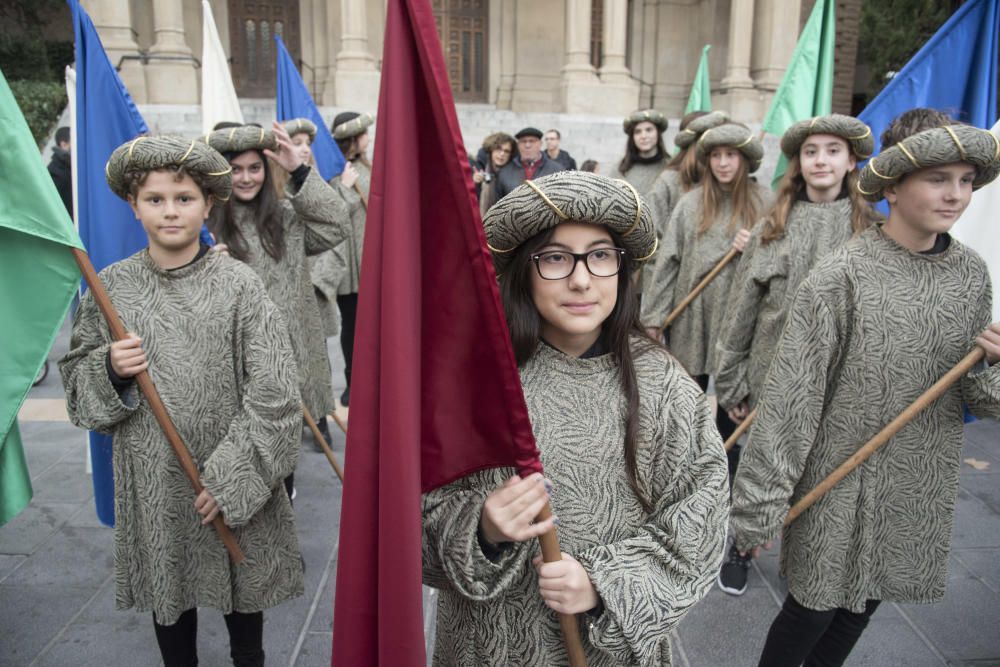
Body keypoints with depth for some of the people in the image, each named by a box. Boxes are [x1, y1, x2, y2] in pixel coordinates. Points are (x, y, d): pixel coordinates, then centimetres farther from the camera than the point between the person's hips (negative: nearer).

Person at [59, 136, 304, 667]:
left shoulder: (238, 283, -10)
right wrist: (110, 369, -14)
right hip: (151, 478, 2)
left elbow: (271, 390, -12)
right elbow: (76, 378, 8)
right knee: (167, 584, 18)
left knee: (242, 583, 16)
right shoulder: (111, 286, -1)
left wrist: (231, 476, -16)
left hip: (236, 479, -2)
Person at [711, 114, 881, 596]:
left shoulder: (871, 231, -2)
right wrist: (731, 383, 0)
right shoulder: (772, 226, 1)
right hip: (769, 375, 1)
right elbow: (741, 308, 1)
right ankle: (738, 552, 38)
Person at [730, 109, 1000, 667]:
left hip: (923, 494, 5)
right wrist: (760, 506, -17)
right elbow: (789, 397, -18)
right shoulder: (843, 277, -18)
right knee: (814, 610, 9)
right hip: (842, 489, -5)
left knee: (862, 607, 20)